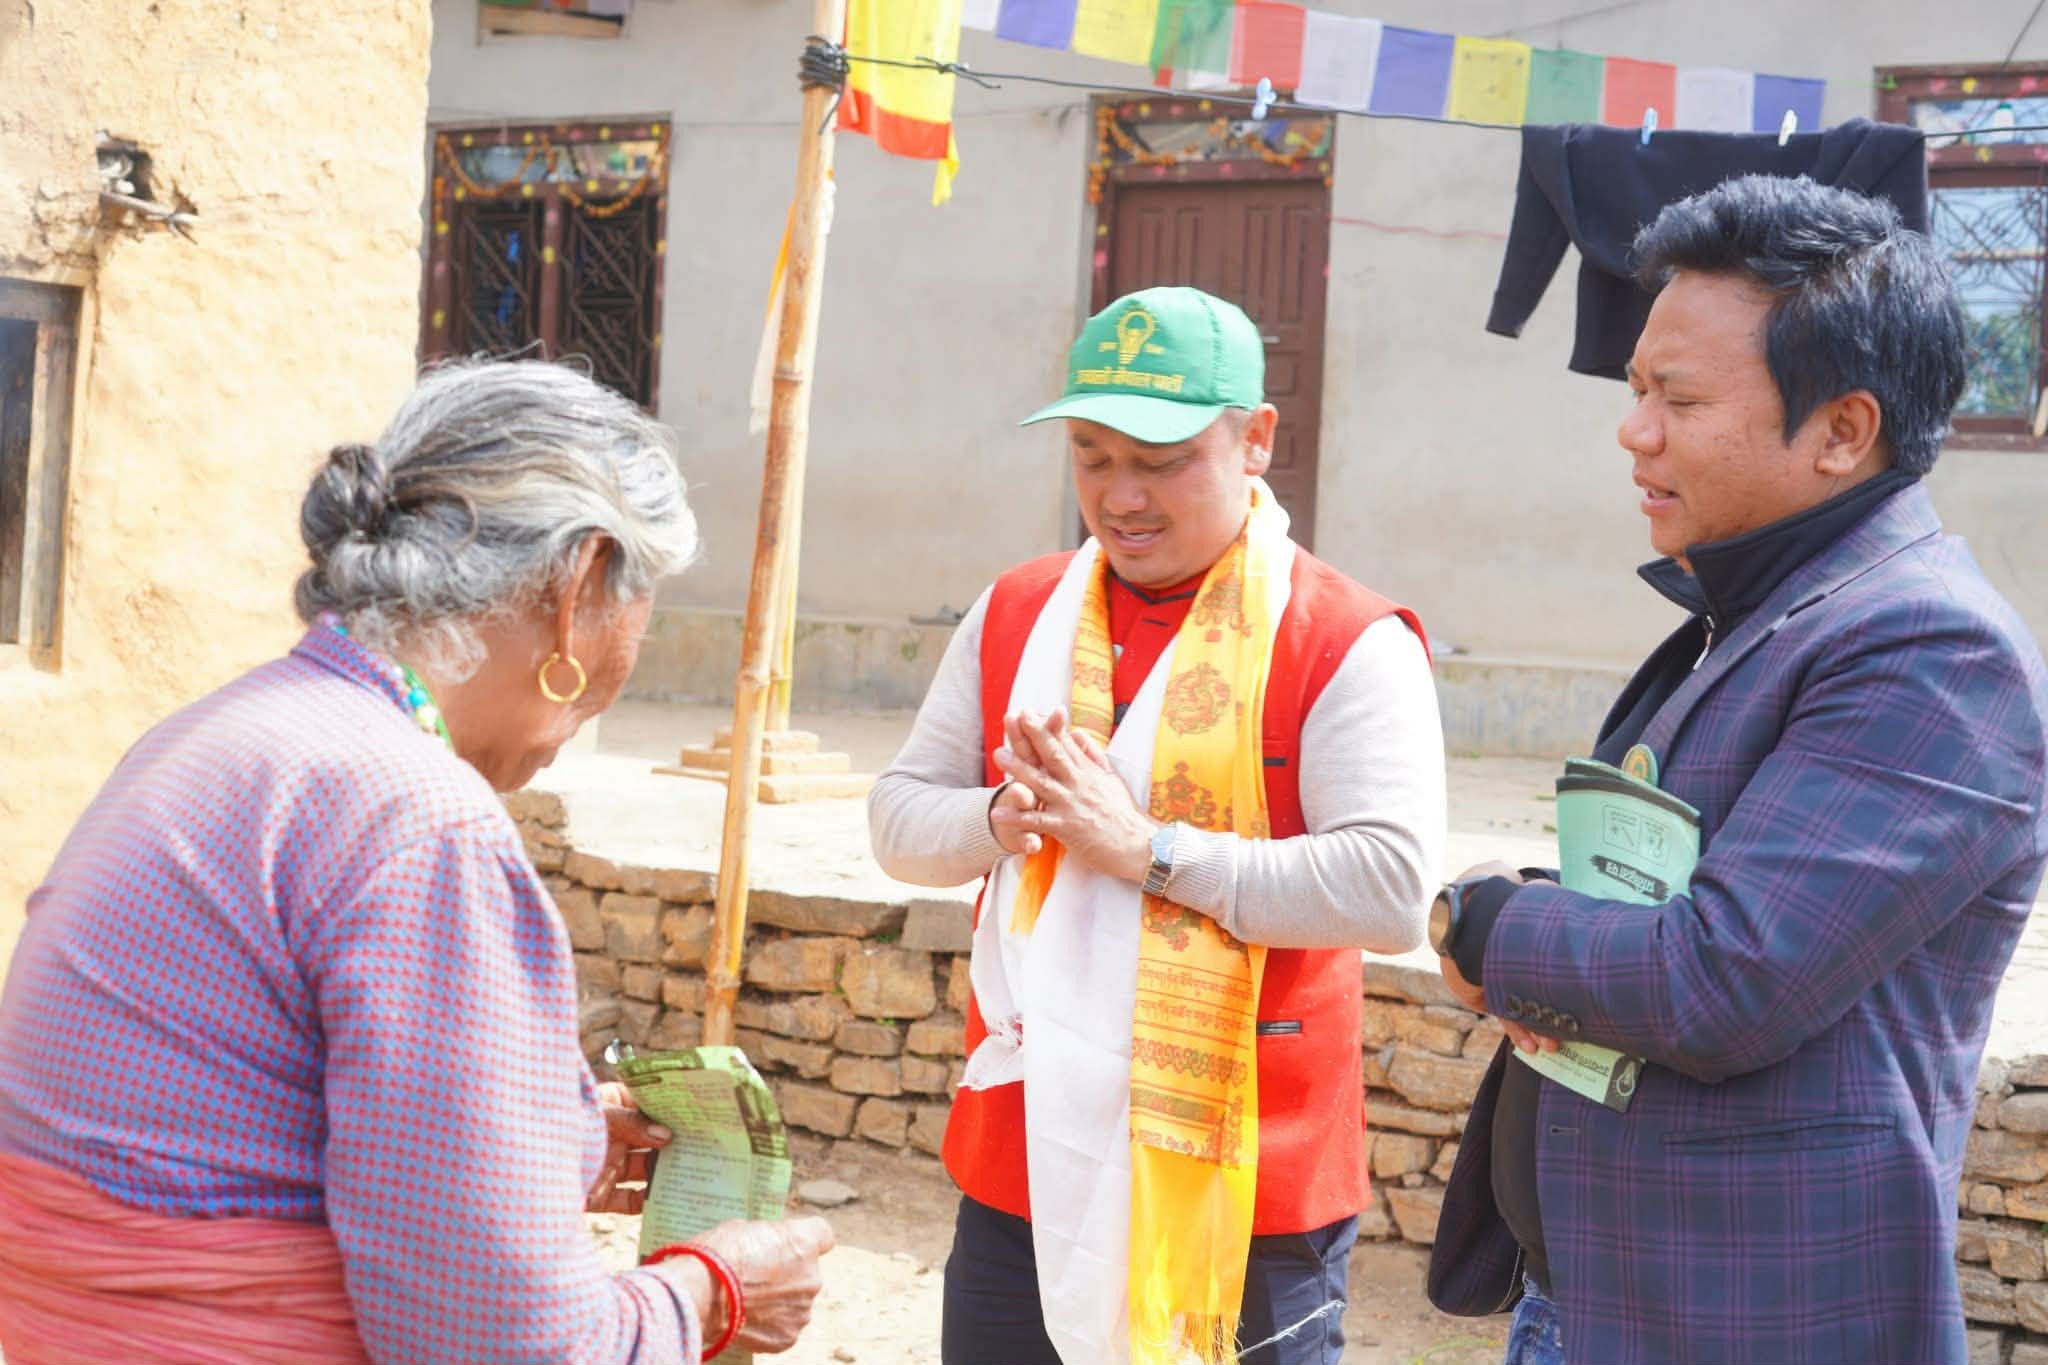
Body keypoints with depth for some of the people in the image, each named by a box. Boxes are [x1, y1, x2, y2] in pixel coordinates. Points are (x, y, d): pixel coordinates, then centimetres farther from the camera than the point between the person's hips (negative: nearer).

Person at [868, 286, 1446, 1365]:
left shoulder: (1349, 646, -9)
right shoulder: (1014, 616, 8)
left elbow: (1391, 890, -20)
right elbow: (898, 817, 11)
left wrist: (1148, 848, -21)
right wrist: (998, 822, -11)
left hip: (1238, 1195, -5)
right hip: (1022, 1170, 5)